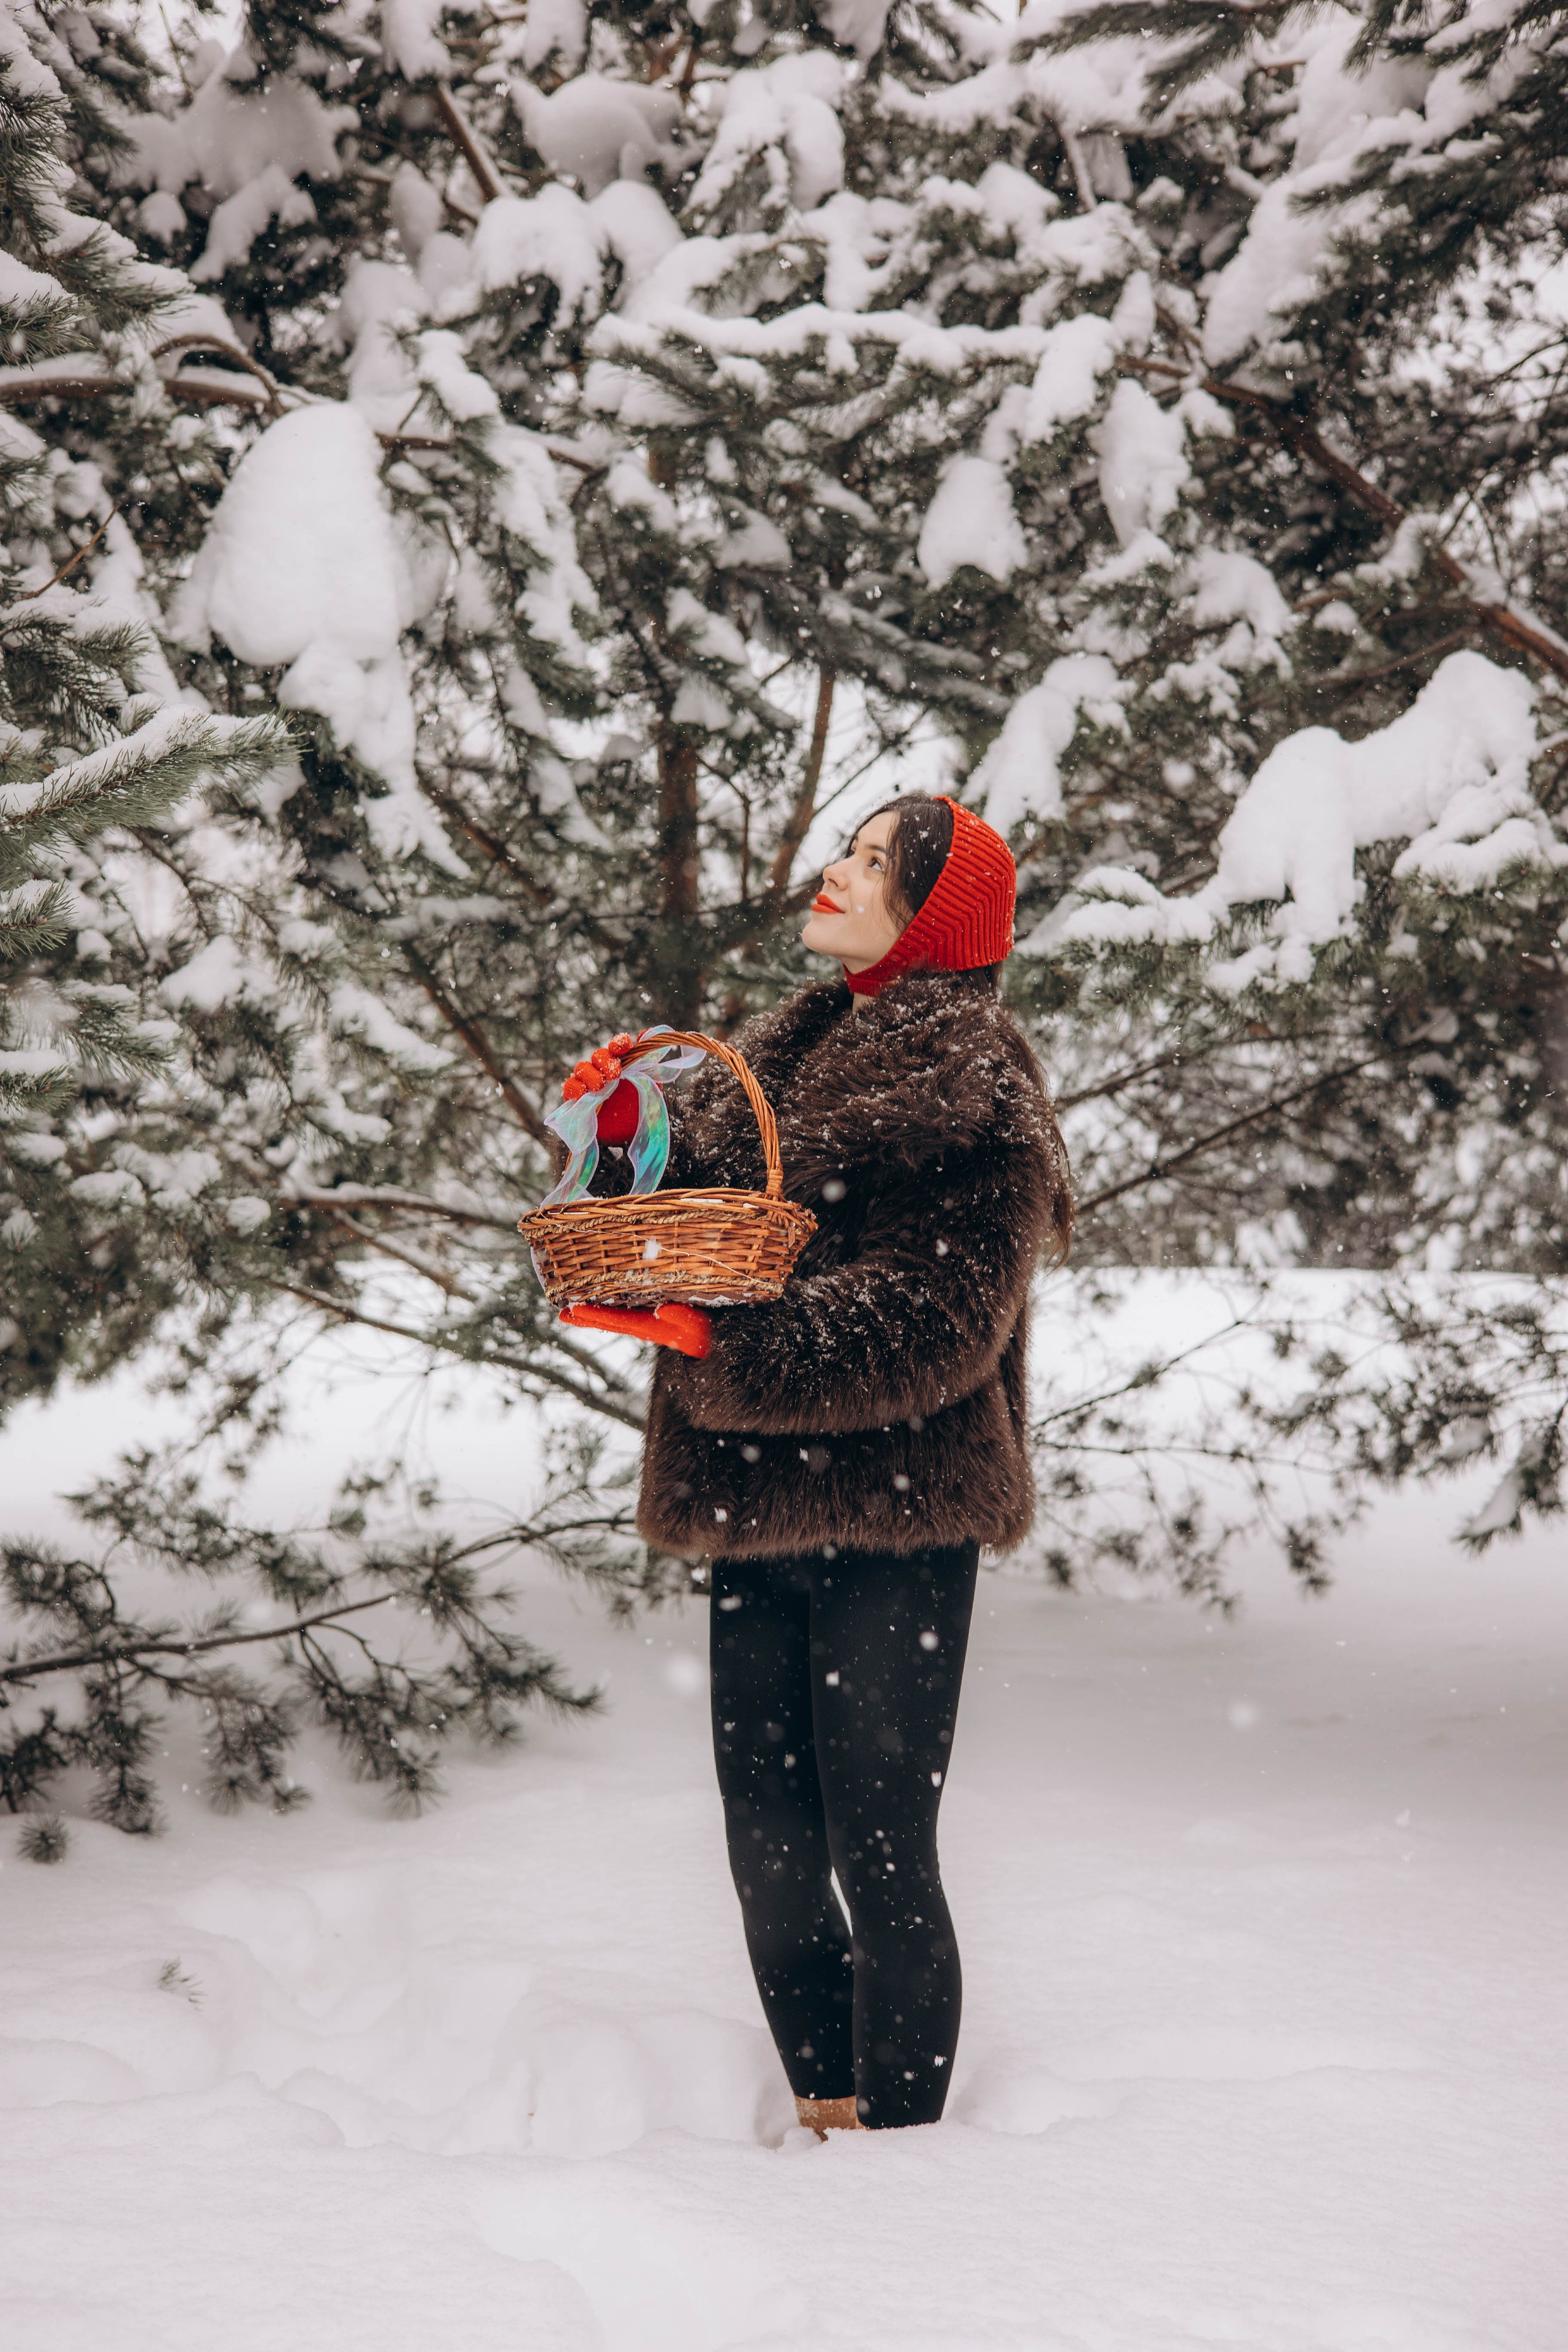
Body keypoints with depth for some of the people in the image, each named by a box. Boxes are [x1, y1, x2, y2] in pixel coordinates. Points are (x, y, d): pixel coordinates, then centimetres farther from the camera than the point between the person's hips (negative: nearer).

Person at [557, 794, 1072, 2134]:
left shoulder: (972, 1094, -10)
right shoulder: (792, 1054, 15)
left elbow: (927, 1330, -20)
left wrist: (717, 1341, -26)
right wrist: (624, 1138, 1)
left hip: (895, 1530, -8)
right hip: (758, 1518, 8)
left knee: (880, 1860, -2)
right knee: (770, 1854, 13)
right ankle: (826, 2119, 28)